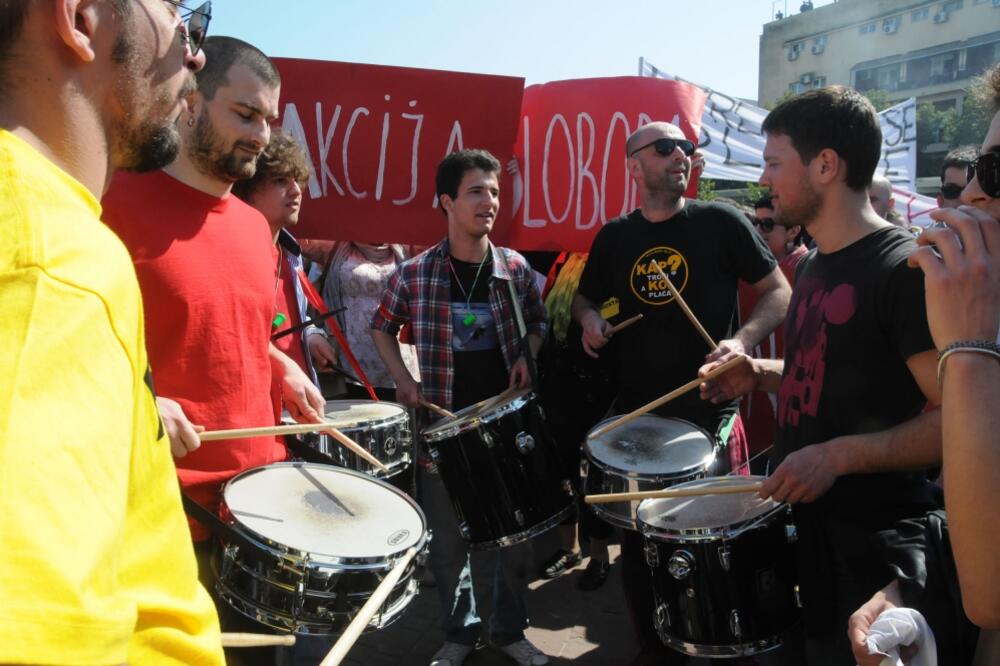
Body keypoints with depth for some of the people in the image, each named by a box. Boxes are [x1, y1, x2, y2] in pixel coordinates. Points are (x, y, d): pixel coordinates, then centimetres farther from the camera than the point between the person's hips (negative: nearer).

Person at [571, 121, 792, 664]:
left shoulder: (720, 222, -4)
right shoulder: (613, 237, 5)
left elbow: (779, 291, -1)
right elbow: (584, 295, 20)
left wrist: (744, 338, -18)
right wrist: (590, 317, -3)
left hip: (709, 408, -2)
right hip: (634, 413, 3)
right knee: (639, 540, 12)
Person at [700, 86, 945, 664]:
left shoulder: (905, 269, -19)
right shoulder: (815, 264, 9)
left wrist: (839, 454, -28)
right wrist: (760, 374, 4)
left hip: (875, 542, -8)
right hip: (805, 523, 8)